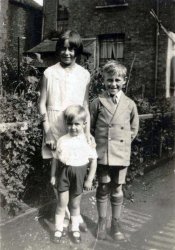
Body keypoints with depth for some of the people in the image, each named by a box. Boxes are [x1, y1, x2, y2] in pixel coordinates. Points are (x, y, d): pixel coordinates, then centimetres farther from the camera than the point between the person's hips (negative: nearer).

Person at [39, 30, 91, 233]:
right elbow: (42, 104, -1)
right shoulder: (49, 73, -2)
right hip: (55, 130, -1)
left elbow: (85, 105, 7)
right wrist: (47, 132, -7)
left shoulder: (84, 74, 3)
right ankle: (69, 214, 22)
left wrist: (87, 131, 1)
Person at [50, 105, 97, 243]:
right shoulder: (62, 140, -5)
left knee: (75, 204, 13)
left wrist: (89, 179, -5)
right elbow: (55, 158, 4)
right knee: (62, 202, 5)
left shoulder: (87, 140, -10)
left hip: (79, 174, 0)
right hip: (64, 172, 1)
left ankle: (75, 229, 31)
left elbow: (93, 160, -6)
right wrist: (53, 175, 6)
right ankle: (59, 229, 23)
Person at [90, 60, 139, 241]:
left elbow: (134, 129, 12)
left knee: (117, 190, 11)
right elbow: (90, 127, 3)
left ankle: (115, 224, 27)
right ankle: (101, 223, 27)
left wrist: (123, 143, 5)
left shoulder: (130, 104, 1)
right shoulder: (97, 102, -3)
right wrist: (96, 144, 1)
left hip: (121, 155, 1)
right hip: (102, 154, -1)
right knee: (103, 189, 10)